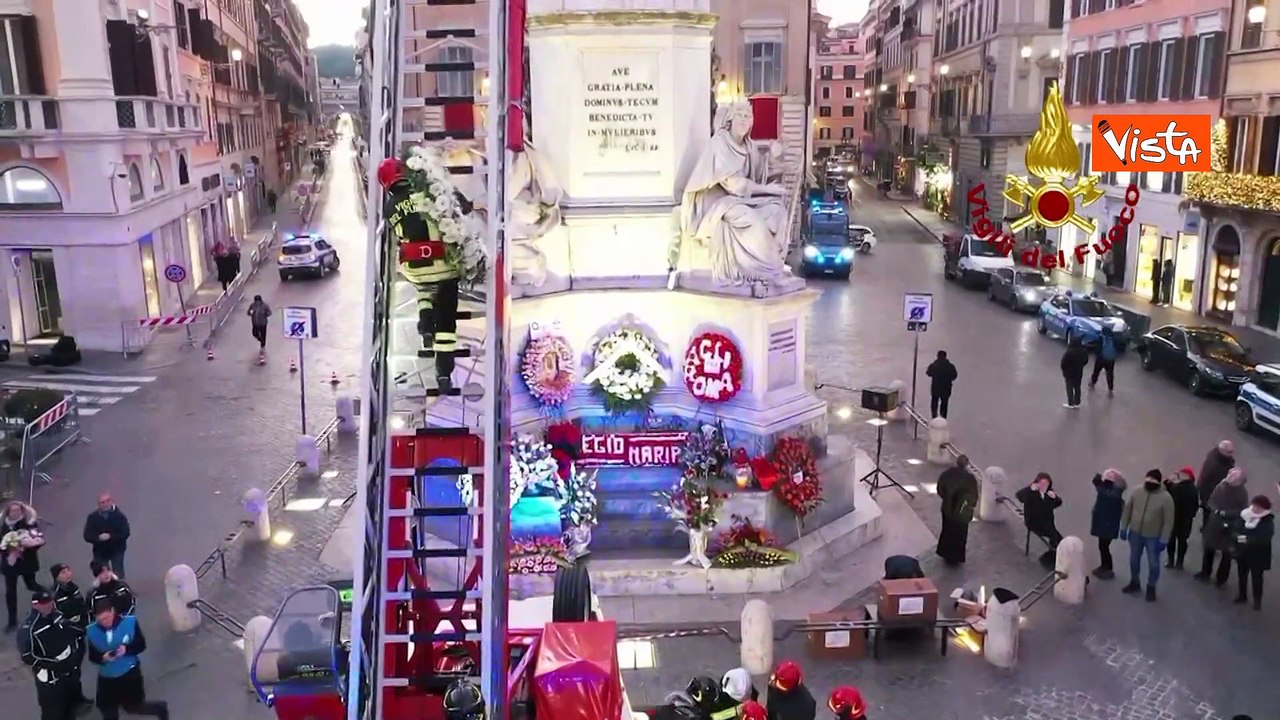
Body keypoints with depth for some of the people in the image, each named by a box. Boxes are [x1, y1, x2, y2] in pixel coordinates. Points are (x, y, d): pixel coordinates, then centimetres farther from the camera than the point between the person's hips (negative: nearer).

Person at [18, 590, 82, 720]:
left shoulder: (57, 616, 0)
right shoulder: (28, 629, -20)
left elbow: (71, 633, 18)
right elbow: (27, 658, -22)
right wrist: (54, 665, -25)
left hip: (71, 671, 7)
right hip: (50, 679, -7)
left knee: (71, 706, 22)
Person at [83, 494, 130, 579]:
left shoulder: (119, 516, -8)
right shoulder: (92, 517, -2)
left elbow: (125, 533, -13)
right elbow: (87, 536, -6)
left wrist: (110, 536, -26)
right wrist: (98, 537, -26)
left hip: (116, 551, -2)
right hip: (100, 552, 2)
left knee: (118, 576, -2)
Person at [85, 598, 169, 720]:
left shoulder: (130, 622, -16)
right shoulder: (92, 631, -10)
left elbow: (141, 645, -8)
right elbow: (92, 656, -3)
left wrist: (126, 649, -28)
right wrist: (103, 657, -25)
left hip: (129, 672, -3)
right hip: (106, 677, 3)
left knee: (133, 707, 1)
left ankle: (161, 709, 31)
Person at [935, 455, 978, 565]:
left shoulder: (946, 474, -11)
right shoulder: (970, 478, -24)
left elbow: (940, 489, 0)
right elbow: (974, 495, -14)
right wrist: (971, 506, 5)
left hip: (947, 509, 4)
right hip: (962, 512, -4)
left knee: (947, 531, 23)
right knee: (959, 534, 15)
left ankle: (945, 554, 36)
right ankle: (955, 558, 27)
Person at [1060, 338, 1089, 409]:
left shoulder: (1069, 353, -28)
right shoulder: (1084, 351, -8)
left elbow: (1063, 363, -20)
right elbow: (1086, 361, 6)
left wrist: (1064, 371, -1)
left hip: (1069, 373, -6)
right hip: (1079, 372, 6)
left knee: (1070, 388, 9)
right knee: (1077, 387, 18)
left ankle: (1070, 404, 17)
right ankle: (1077, 403, 28)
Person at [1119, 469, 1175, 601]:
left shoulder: (1165, 498, -17)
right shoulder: (1137, 493, -4)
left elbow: (1168, 521, -15)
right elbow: (1127, 510, 6)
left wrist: (1163, 540, -16)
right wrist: (1123, 528, 4)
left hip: (1153, 537, -4)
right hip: (1135, 533, 4)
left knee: (1153, 563, 5)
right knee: (1134, 560, 17)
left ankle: (1151, 588, 26)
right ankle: (1134, 583, 37)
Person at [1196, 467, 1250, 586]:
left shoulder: (1243, 493, -13)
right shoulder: (1221, 486, -7)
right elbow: (1211, 501, 2)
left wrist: (1226, 513, -22)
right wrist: (1215, 509, -17)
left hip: (1230, 526, -3)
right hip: (1214, 522, 3)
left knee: (1226, 552, 8)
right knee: (1209, 548, 14)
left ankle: (1221, 578, 23)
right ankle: (1205, 572, 32)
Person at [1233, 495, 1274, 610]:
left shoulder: (1268, 522, -15)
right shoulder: (1245, 515, -2)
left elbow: (1265, 538, -27)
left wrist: (1248, 539, -34)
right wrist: (1238, 536, -19)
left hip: (1258, 554, -5)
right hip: (1242, 551, 5)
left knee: (1256, 577, 3)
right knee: (1242, 574, 18)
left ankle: (1257, 601, 17)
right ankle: (1242, 595, 35)